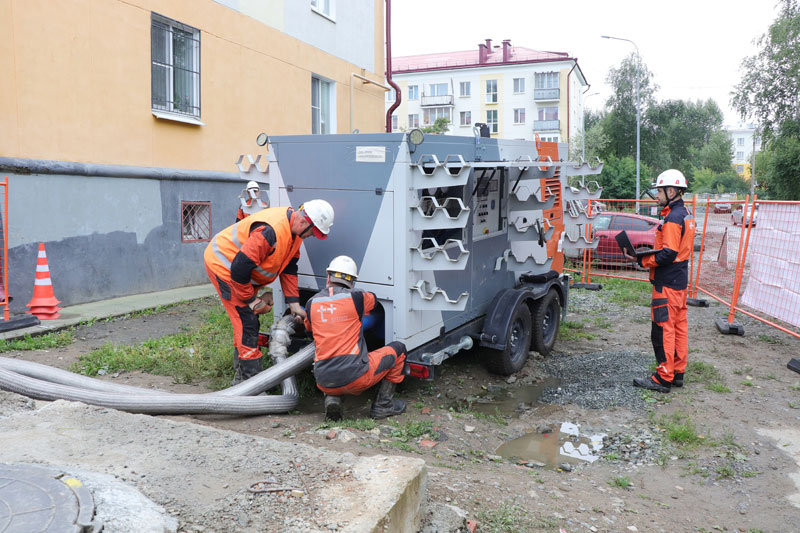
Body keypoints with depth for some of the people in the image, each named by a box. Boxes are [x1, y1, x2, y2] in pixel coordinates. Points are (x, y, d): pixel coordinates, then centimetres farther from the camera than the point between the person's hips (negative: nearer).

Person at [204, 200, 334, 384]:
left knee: (248, 321, 17)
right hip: (223, 264, -10)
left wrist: (294, 303, 1)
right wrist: (252, 301, -21)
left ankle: (242, 374, 30)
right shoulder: (270, 231, -35)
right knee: (247, 322, -12)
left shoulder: (295, 230, -5)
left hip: (241, 269, 10)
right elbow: (239, 269, -34)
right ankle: (250, 380, -6)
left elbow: (289, 268, 4)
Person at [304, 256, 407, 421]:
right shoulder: (356, 297, -4)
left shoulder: (312, 303, 6)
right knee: (398, 349, 17)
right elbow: (373, 300, 22)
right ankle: (383, 405, 17)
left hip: (324, 383, 4)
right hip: (355, 378, -4)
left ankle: (331, 398, 10)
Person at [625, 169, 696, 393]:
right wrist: (646, 254, 9)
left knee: (663, 330, -5)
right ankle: (677, 373, 24)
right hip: (680, 281, 10)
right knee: (679, 327, 14)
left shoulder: (672, 218, -18)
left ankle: (663, 378, 1)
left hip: (667, 283, -10)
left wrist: (641, 260, -15)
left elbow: (668, 254, -23)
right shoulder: (686, 215, 14)